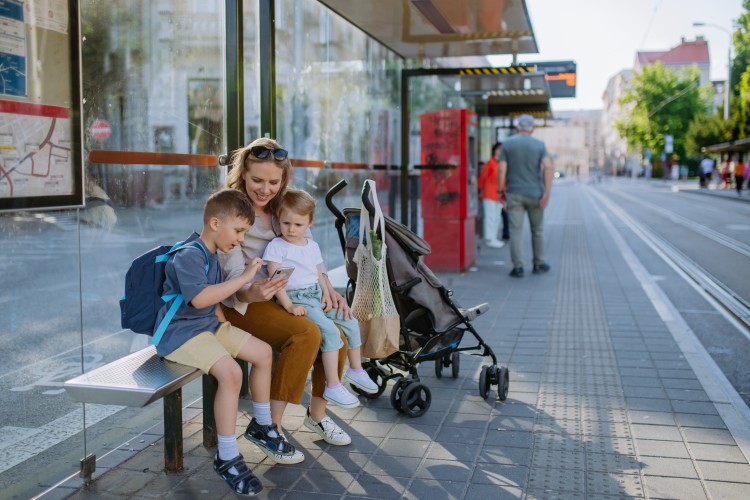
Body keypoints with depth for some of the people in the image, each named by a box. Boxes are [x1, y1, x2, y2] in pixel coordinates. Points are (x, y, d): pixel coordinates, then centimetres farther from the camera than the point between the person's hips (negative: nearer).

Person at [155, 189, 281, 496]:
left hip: (209, 325, 10)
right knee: (230, 372, -31)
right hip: (180, 332, -10)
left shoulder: (211, 255, 12)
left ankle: (262, 424, 27)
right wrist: (243, 278, -29)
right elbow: (199, 298, -35)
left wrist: (225, 327, 12)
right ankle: (227, 458, -19)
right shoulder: (189, 255, -20)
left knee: (263, 352, 7)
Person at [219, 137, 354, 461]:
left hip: (281, 298, 7)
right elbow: (234, 275, -19)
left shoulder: (281, 209, 9)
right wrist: (251, 293, -41)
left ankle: (317, 414, 7)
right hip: (241, 304, -6)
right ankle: (271, 426, -20)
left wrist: (328, 289, -3)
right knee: (307, 333, -31)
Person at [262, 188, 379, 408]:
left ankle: (356, 370, 25)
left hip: (317, 297, 7)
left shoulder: (312, 246, 14)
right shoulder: (276, 246, -6)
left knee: (351, 323, 3)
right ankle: (332, 387, -19)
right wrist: (289, 306, -21)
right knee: (330, 331, -24)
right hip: (296, 300, -7)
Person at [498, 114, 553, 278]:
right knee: (537, 229, 15)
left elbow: (502, 170, -7)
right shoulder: (539, 145, 2)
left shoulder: (507, 144, 1)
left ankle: (518, 267, -4)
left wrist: (500, 191, -1)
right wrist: (547, 193, -13)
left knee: (516, 231, 0)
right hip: (535, 194, 1)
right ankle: (539, 264, 23)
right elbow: (548, 167, -12)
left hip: (514, 194, -1)